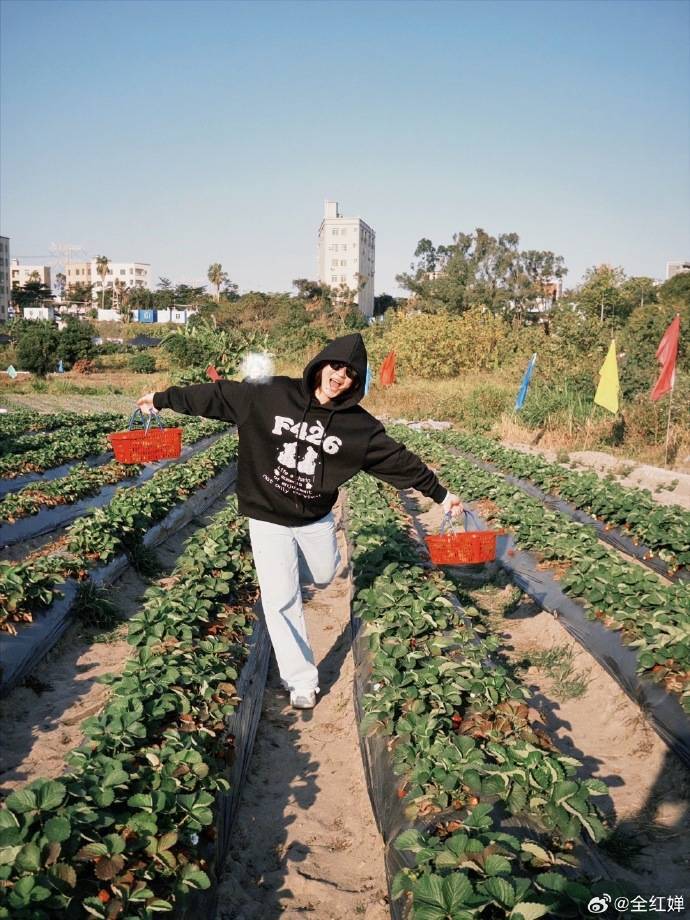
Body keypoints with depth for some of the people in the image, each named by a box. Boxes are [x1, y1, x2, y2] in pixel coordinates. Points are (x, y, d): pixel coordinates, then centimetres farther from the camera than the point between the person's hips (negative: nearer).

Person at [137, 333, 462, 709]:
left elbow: (399, 460, -5)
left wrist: (441, 494, -2)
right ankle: (301, 681, 13)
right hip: (269, 519, -2)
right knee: (281, 600, -2)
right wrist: (163, 399, -3)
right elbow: (219, 395, -7)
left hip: (316, 519, 2)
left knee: (323, 576, 22)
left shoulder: (359, 425, -11)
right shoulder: (271, 396, -14)